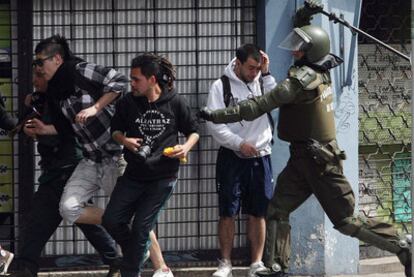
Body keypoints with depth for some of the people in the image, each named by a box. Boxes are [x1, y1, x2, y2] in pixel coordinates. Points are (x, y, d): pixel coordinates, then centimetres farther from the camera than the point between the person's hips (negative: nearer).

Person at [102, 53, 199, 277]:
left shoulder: (175, 103, -8)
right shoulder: (127, 103, -4)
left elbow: (193, 132, 5)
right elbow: (115, 130, 11)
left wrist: (186, 147, -15)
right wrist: (124, 140, -11)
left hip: (162, 178, -3)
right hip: (133, 175, 3)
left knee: (141, 228, -5)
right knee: (111, 221, -1)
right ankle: (137, 252, 26)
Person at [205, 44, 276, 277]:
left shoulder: (262, 82, 5)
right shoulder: (222, 86, -3)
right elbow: (214, 123, -8)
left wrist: (266, 74, -14)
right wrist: (240, 144, -16)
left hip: (260, 156, 2)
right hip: (232, 157, -2)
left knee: (258, 212, 4)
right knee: (228, 212, 0)